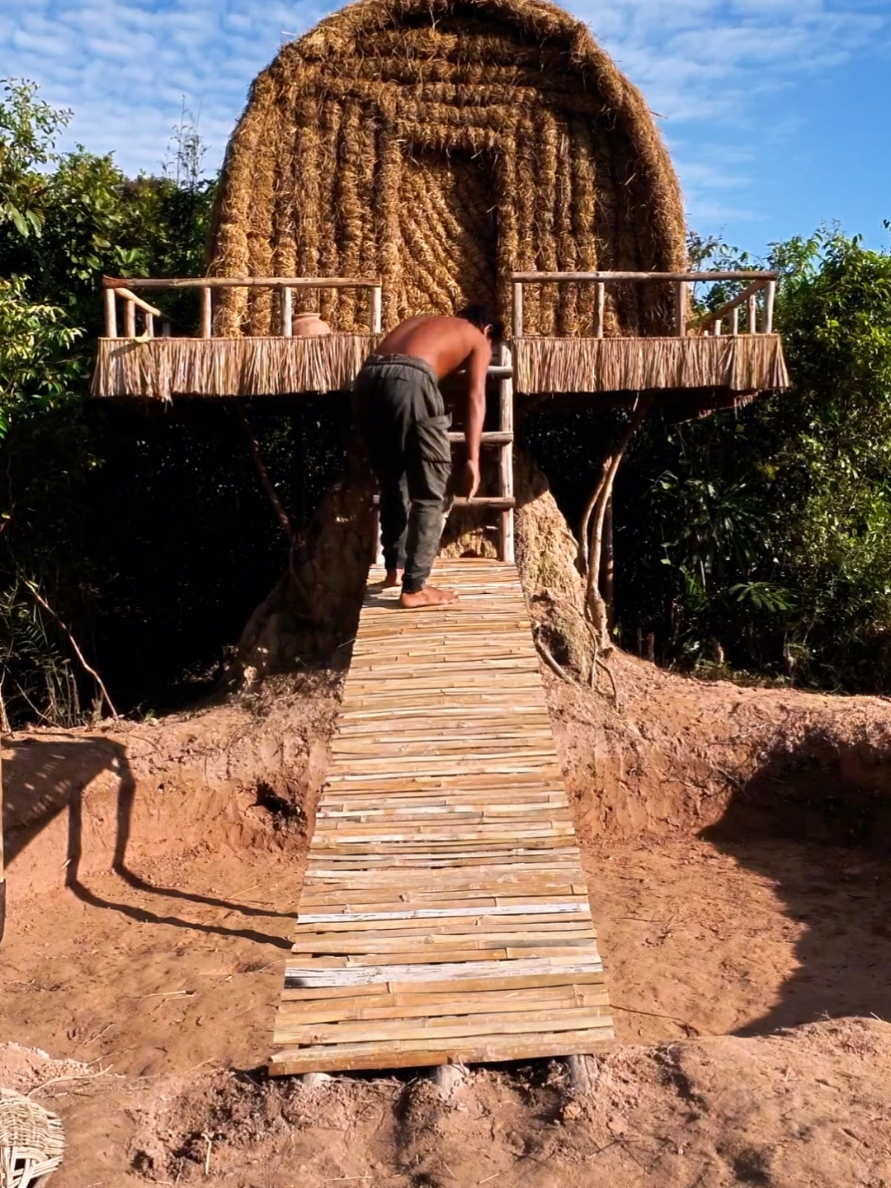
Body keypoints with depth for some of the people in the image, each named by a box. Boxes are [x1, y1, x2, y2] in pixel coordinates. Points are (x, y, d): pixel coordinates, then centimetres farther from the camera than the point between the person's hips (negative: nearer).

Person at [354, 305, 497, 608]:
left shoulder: (422, 322, 39)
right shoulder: (478, 340, 21)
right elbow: (475, 398, 7)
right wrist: (472, 460, -1)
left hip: (368, 378, 6)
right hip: (410, 381, -6)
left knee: (392, 483, 22)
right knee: (429, 493, 4)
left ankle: (395, 568, 31)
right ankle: (414, 588, 4)